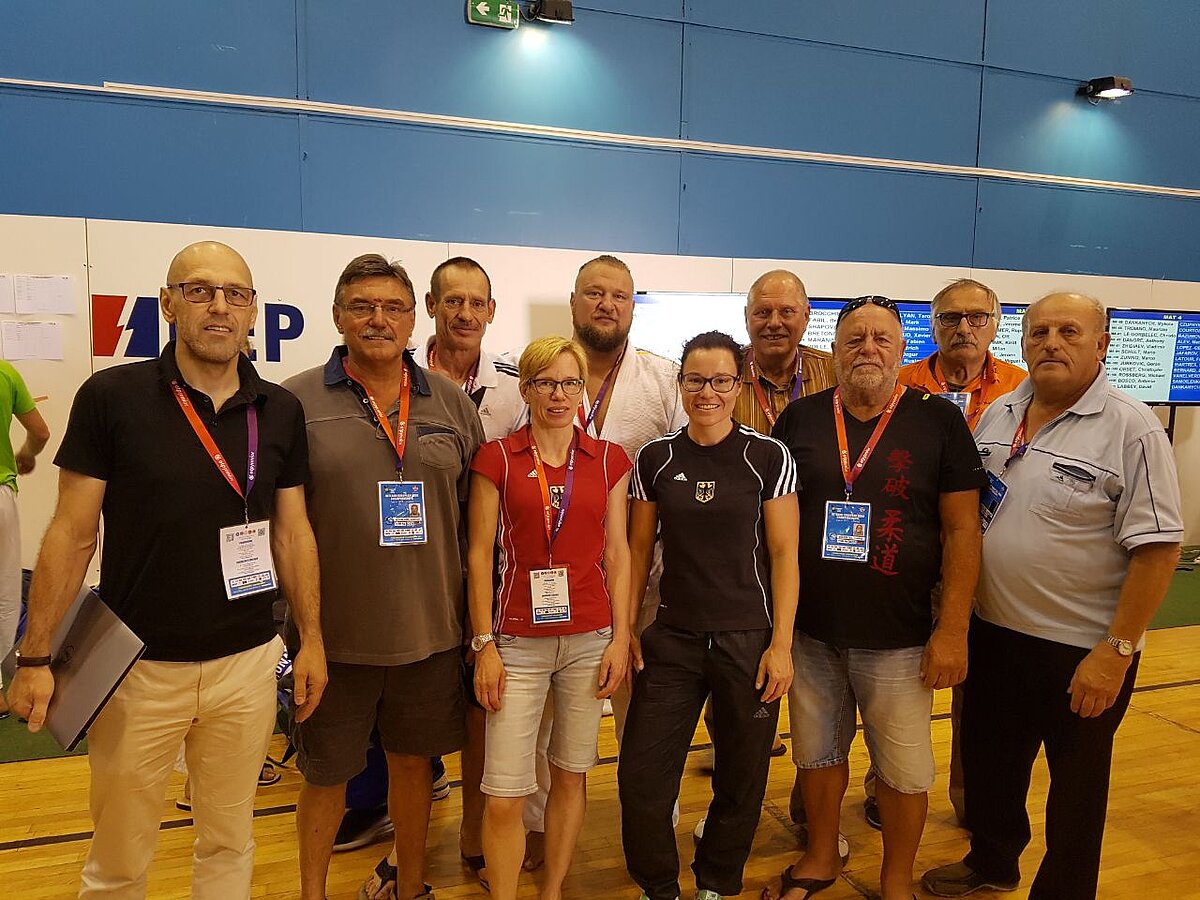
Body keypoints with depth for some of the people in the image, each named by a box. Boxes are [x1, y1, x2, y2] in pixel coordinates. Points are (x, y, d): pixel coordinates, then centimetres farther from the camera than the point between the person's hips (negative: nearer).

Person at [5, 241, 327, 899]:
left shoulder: (280, 411, 0)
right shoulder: (111, 397, -8)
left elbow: (292, 531, 6)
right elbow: (71, 534, -5)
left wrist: (312, 639, 4)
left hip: (247, 664, 2)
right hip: (138, 666, -2)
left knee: (229, 843, 18)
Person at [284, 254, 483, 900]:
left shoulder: (454, 404, 3)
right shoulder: (297, 403, -6)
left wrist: (480, 622, 6)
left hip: (431, 628, 3)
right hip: (336, 630, -2)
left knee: (413, 757, 19)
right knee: (326, 772, 14)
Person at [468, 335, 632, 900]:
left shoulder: (609, 460, 4)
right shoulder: (497, 458, -3)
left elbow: (617, 552, 5)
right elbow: (479, 555, -3)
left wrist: (620, 637, 0)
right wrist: (484, 644, -6)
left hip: (590, 637, 2)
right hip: (518, 641, -2)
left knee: (570, 775, 14)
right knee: (504, 797, -1)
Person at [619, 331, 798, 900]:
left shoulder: (769, 457, -5)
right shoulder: (655, 459, 2)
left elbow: (784, 554, -4)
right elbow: (638, 550, 8)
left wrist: (781, 644, -8)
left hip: (749, 639, -1)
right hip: (673, 639, 2)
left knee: (741, 778, 12)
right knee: (641, 777, 1)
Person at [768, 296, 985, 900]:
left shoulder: (938, 421, -5)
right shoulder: (800, 419, 1)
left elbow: (961, 531, -5)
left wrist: (953, 630, -9)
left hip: (898, 640, -2)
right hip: (810, 631, 2)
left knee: (904, 768, 10)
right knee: (818, 754, 17)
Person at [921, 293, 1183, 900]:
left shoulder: (1131, 430, -14)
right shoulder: (997, 416, 3)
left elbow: (1157, 548, -17)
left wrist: (1117, 650, -19)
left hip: (1084, 648, -6)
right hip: (993, 631, 6)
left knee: (1076, 784, 14)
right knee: (987, 759, 22)